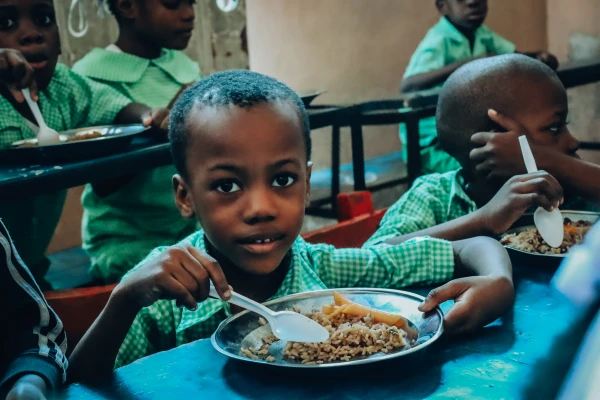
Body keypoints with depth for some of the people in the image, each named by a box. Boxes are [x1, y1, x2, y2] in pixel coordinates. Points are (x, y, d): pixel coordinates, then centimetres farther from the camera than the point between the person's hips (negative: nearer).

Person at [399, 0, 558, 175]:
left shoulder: (483, 35, 2)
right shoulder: (438, 41, -18)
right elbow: (408, 85, -34)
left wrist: (541, 57, -15)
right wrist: (468, 63, -41)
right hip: (435, 144, -7)